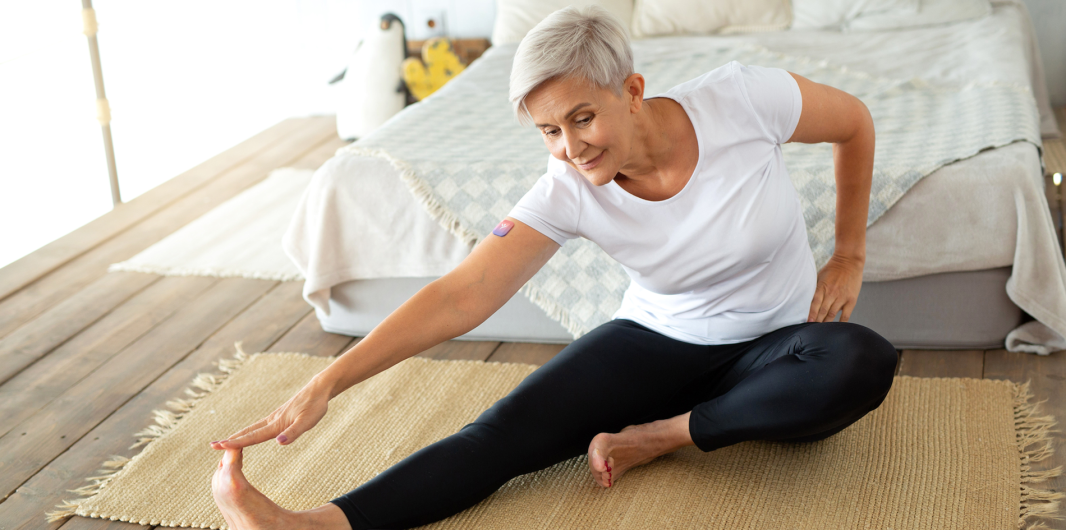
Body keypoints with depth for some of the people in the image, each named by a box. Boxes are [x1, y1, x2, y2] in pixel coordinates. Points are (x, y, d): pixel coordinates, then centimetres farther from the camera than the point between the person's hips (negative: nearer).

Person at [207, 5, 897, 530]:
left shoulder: (739, 100, -22)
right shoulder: (568, 193, -18)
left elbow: (853, 122, -2)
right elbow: (460, 297, -25)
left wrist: (849, 257, 0)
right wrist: (327, 383, -34)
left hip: (776, 348, 0)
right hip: (659, 341, 0)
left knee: (864, 363, -36)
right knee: (510, 429, -24)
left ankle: (661, 435, -22)